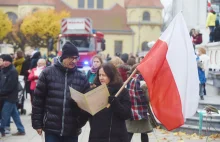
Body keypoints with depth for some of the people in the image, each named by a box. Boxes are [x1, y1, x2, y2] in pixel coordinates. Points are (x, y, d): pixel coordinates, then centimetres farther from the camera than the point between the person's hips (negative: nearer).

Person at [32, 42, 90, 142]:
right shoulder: (48, 73, -1)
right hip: (51, 128, -2)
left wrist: (81, 122, -7)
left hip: (72, 131, 2)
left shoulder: (81, 78, 4)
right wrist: (37, 123, -1)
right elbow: (38, 99, 1)